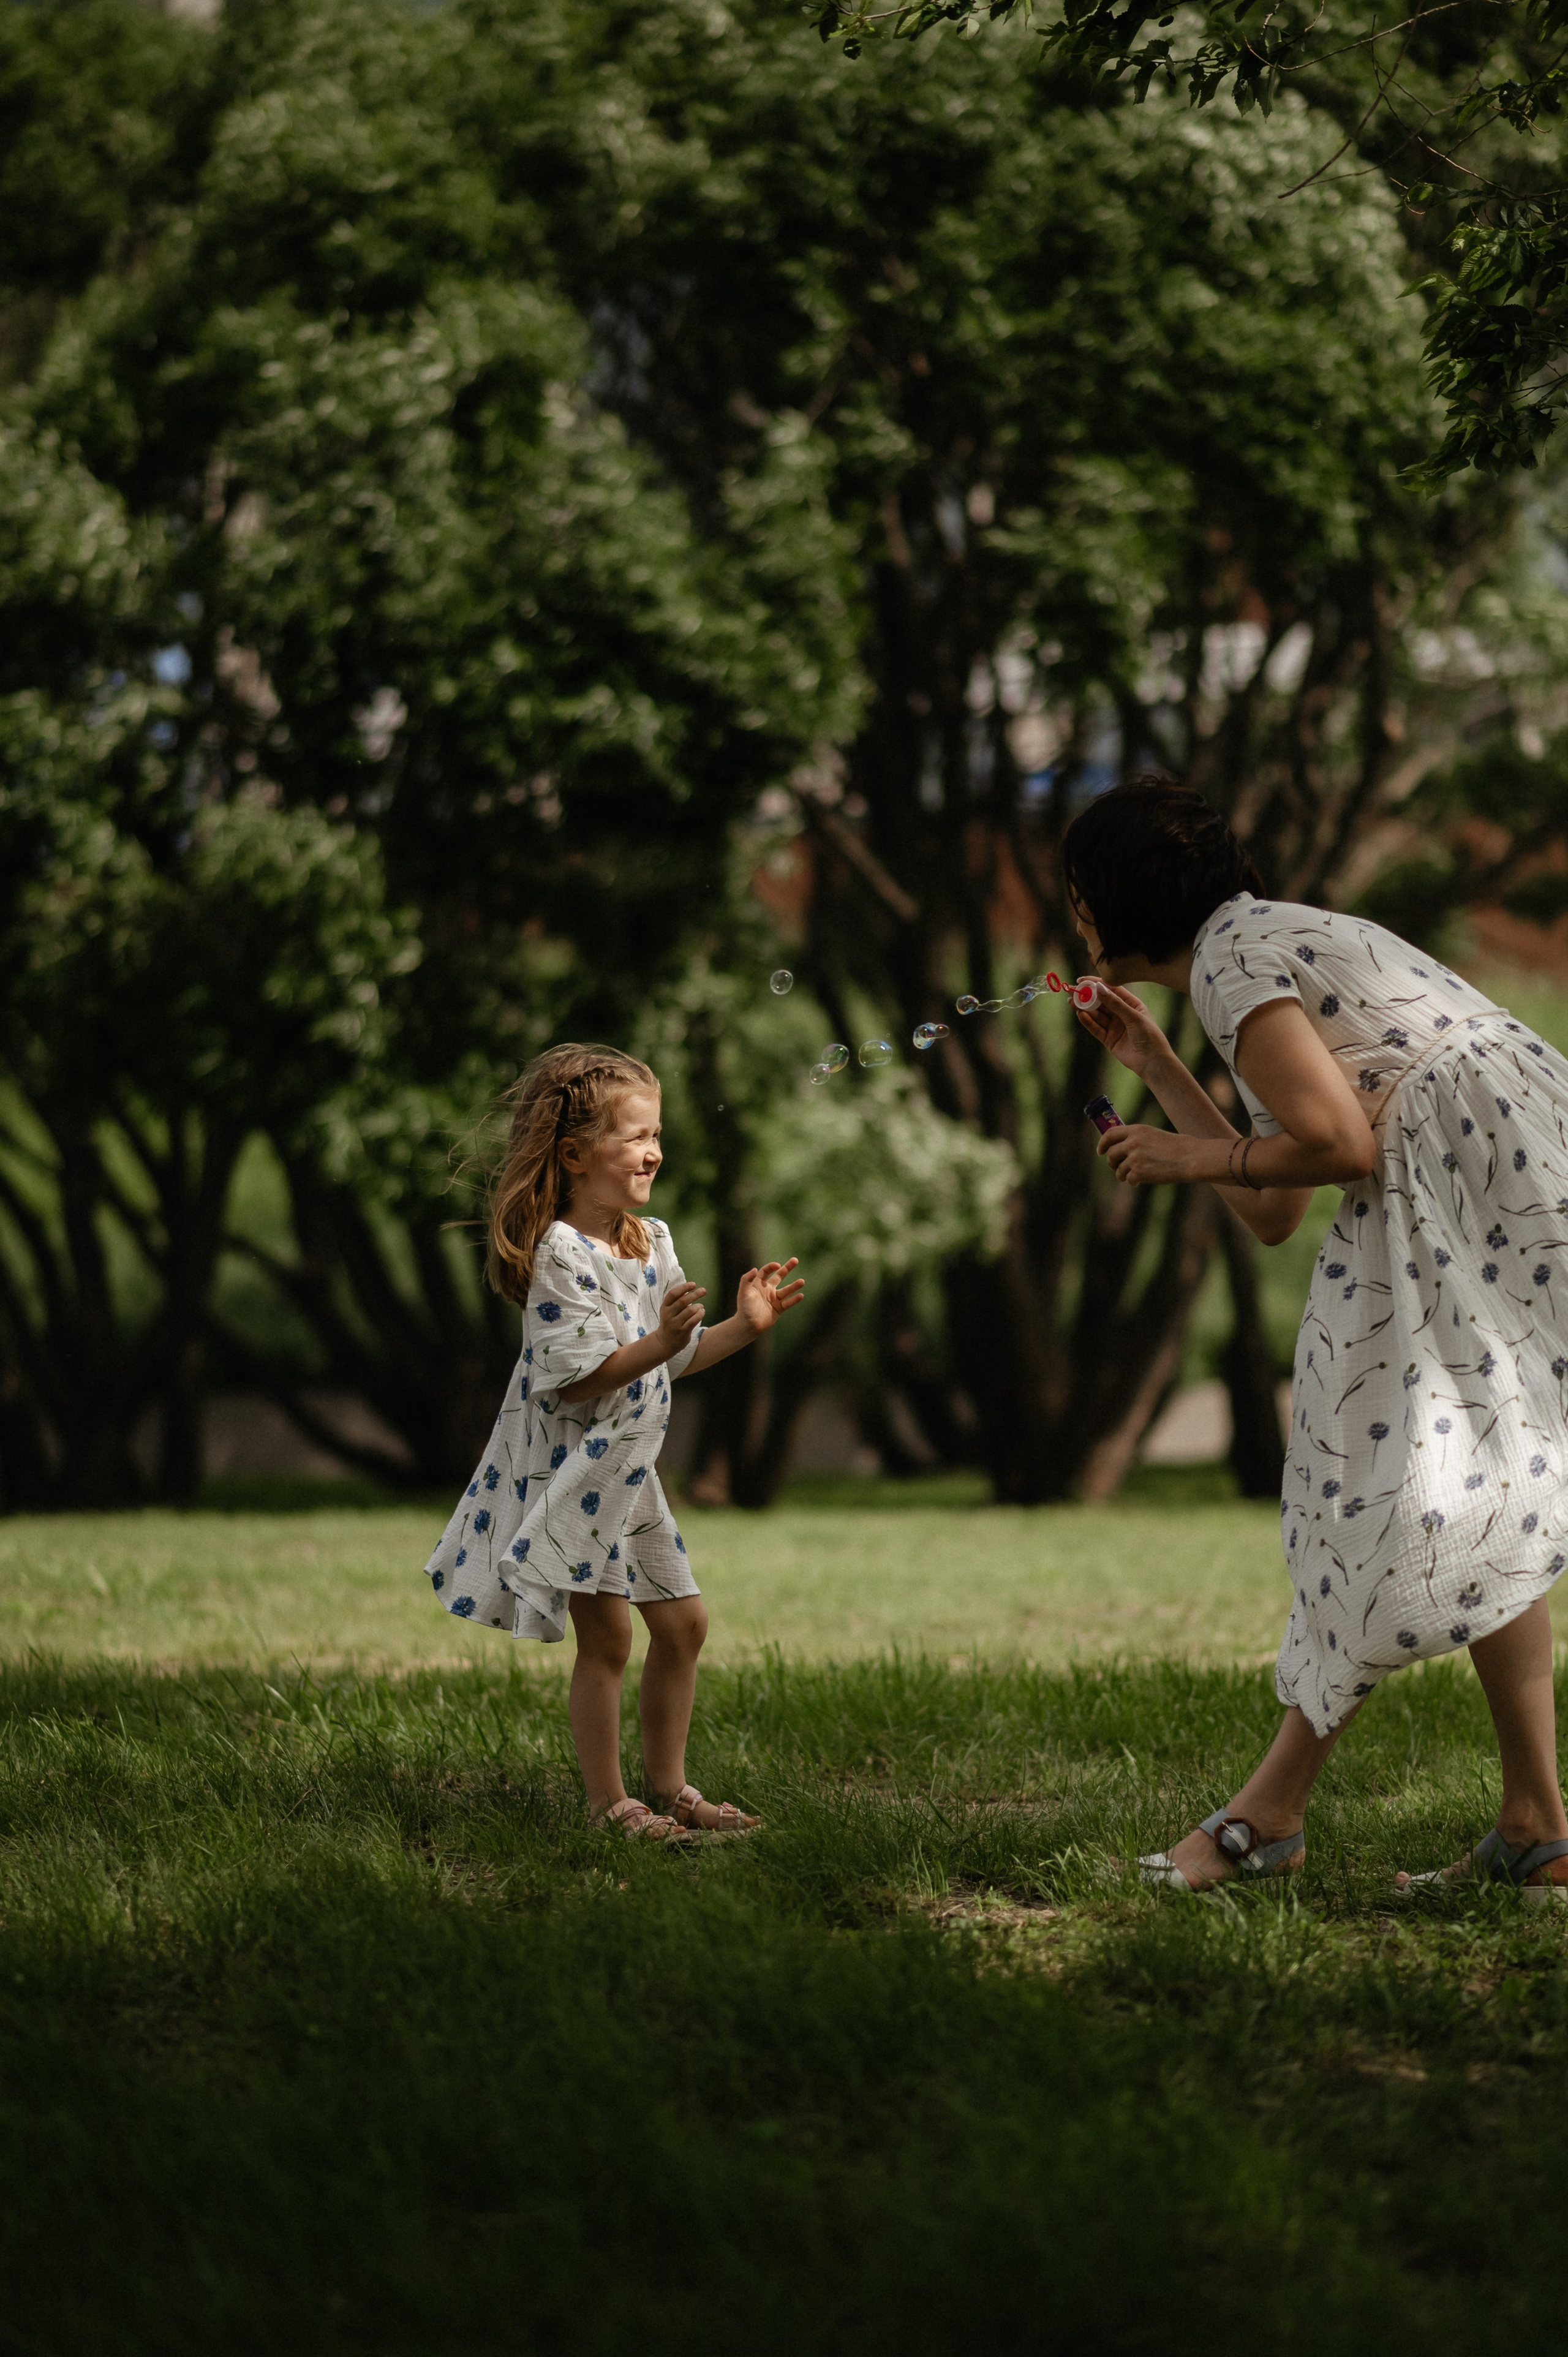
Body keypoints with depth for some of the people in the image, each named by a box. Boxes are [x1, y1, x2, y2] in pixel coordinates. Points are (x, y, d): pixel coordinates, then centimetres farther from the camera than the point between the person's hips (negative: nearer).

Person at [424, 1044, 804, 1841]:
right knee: (606, 1635, -4)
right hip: (569, 1469, -9)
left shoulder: (650, 1241, 7)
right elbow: (573, 1379, -25)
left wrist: (742, 1326, 3)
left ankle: (668, 1785, 24)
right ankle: (608, 1801, 7)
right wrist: (659, 1341, -32)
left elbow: (674, 1360, 14)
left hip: (625, 1472, 9)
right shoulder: (560, 1253, -21)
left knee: (683, 1622, 12)